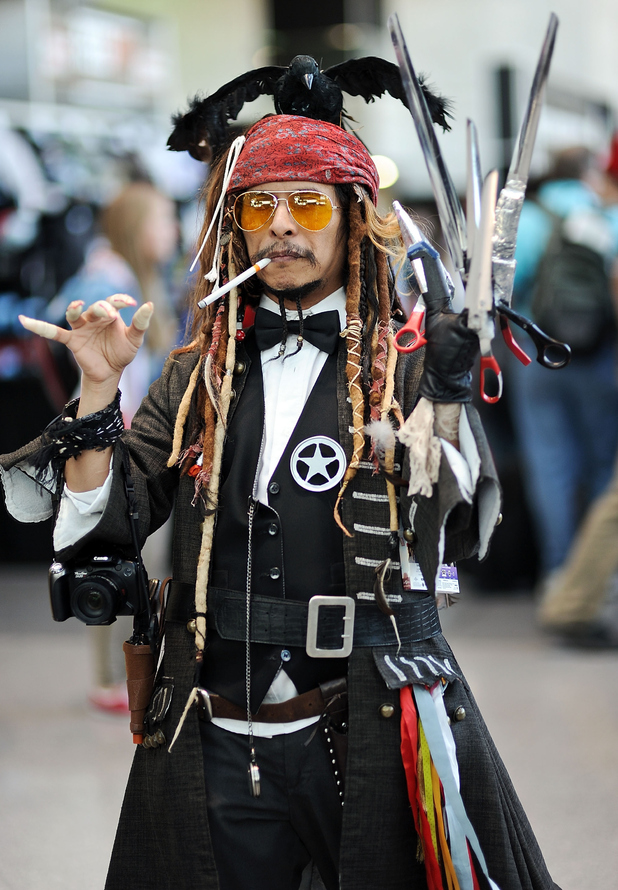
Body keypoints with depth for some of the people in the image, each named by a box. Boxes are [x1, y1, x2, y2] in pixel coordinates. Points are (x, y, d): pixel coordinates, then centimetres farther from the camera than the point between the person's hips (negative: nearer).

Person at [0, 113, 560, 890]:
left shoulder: (405, 367, 1)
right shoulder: (199, 376, 10)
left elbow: (460, 531, -11)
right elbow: (97, 528, 4)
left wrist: (450, 397, -24)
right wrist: (99, 390, -7)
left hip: (367, 739, -2)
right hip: (216, 749, 3)